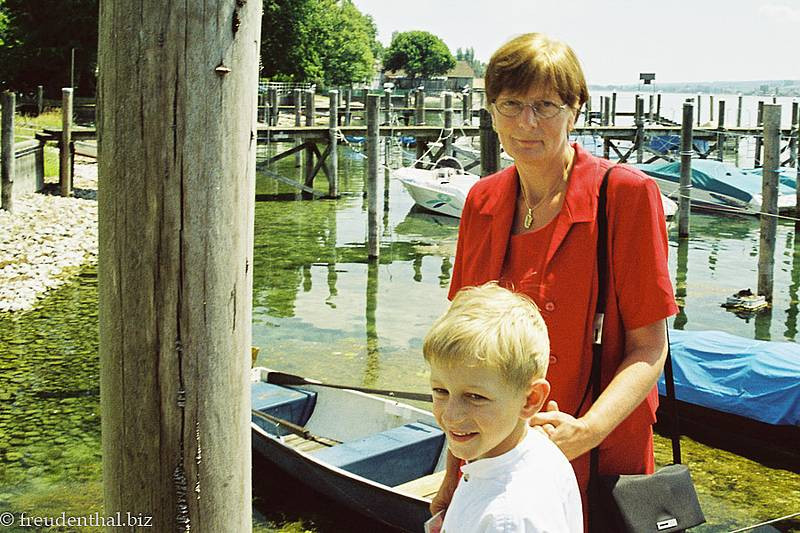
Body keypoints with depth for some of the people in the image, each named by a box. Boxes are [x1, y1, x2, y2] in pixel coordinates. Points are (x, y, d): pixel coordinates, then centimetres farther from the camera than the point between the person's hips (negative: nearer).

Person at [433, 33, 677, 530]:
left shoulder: (626, 193, -13)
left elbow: (649, 348, -12)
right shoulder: (482, 201, 2)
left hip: (595, 469, -4)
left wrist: (586, 430, -28)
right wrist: (453, 477, 6)